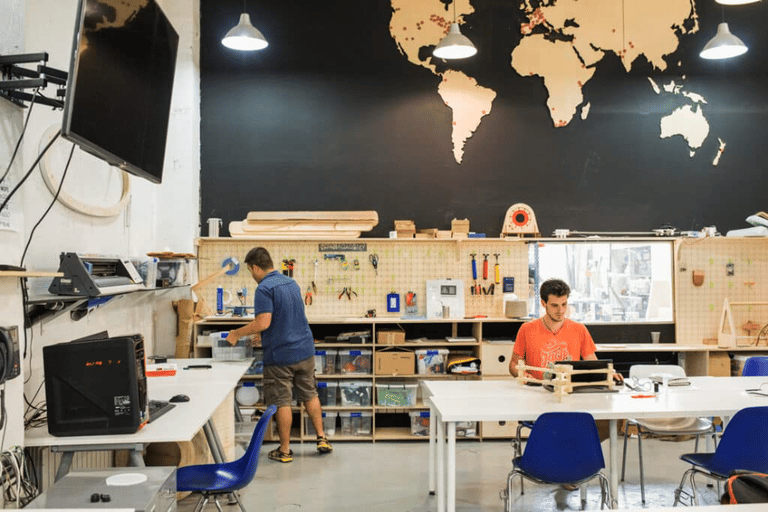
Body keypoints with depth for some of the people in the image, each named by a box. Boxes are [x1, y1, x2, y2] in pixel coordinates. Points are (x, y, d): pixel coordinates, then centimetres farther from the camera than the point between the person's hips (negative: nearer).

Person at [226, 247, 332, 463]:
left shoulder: (264, 289, -16)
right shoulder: (291, 283, 11)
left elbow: (263, 322, -24)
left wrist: (237, 333, -11)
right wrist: (262, 332, 27)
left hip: (280, 354, -7)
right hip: (305, 349, 7)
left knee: (282, 402, 4)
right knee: (310, 395, 18)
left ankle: (285, 450, 12)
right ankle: (321, 438, 19)